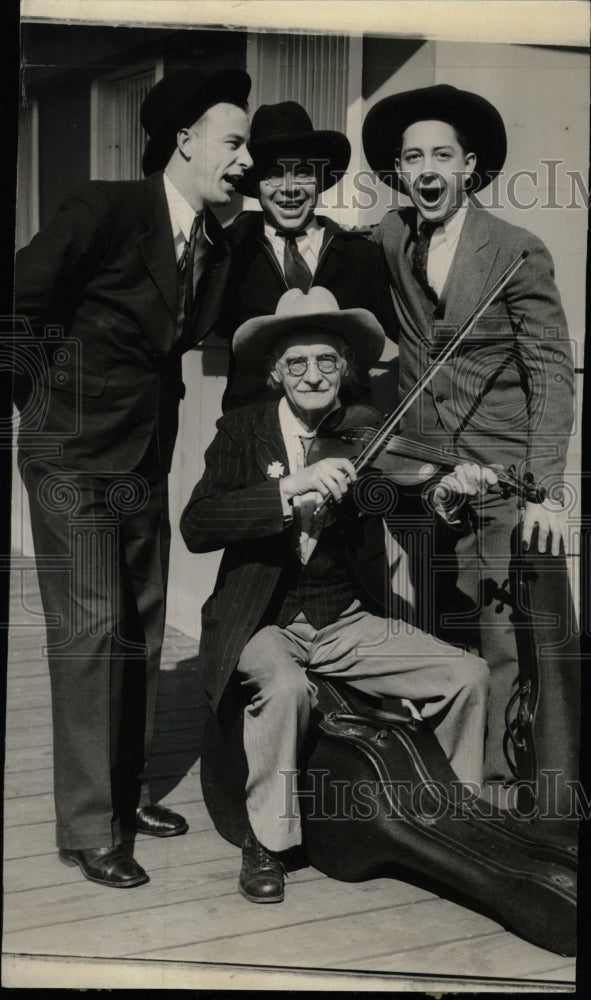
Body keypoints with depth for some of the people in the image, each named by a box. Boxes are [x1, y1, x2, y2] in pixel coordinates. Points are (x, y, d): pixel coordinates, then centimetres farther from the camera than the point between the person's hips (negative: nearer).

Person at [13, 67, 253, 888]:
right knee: (90, 629, -8)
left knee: (142, 630, 13)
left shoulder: (215, 247, 6)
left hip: (147, 459, 8)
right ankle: (88, 829, 1)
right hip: (75, 460, -7)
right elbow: (21, 299, -11)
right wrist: (46, 397, -3)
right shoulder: (107, 210, -16)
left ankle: (129, 791, 28)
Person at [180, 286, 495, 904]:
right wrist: (291, 488, -32)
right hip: (264, 625, -3)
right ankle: (265, 844, -13)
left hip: (348, 622, 3)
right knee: (285, 686, -35)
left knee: (468, 675, -11)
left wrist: (449, 492, -33)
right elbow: (195, 526, -19)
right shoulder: (243, 431, -4)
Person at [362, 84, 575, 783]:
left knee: (500, 647, -6)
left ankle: (496, 782, 3)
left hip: (501, 485, -3)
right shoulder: (389, 240, 8)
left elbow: (552, 375, -5)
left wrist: (545, 489, -13)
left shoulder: (517, 252, -4)